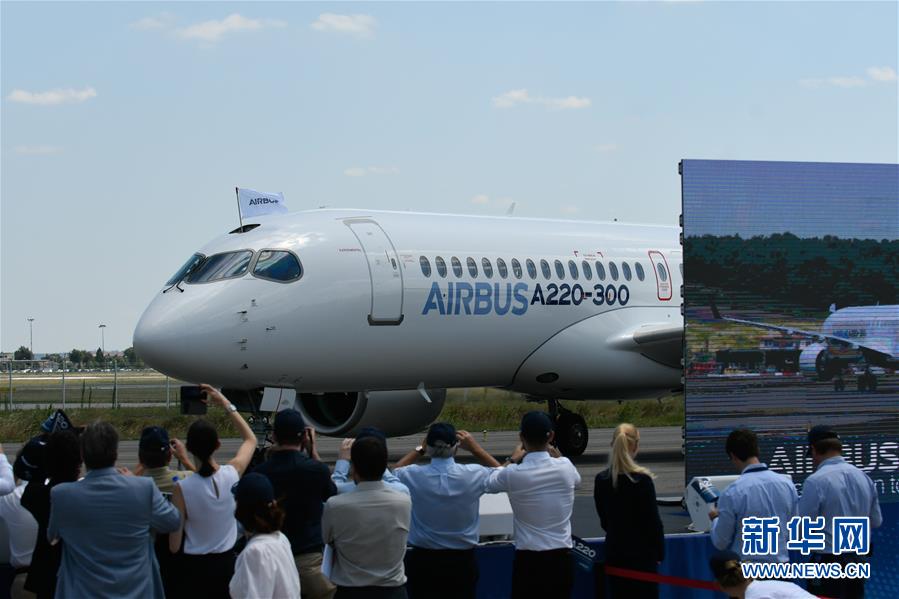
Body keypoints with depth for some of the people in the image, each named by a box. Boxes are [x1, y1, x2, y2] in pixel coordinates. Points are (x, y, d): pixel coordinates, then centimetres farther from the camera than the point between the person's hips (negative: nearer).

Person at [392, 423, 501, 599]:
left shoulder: (414, 476, -12)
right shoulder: (472, 475, -12)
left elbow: (395, 472, 13)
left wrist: (419, 449, 16)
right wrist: (475, 448, 13)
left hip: (422, 560, 0)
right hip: (461, 561, 0)